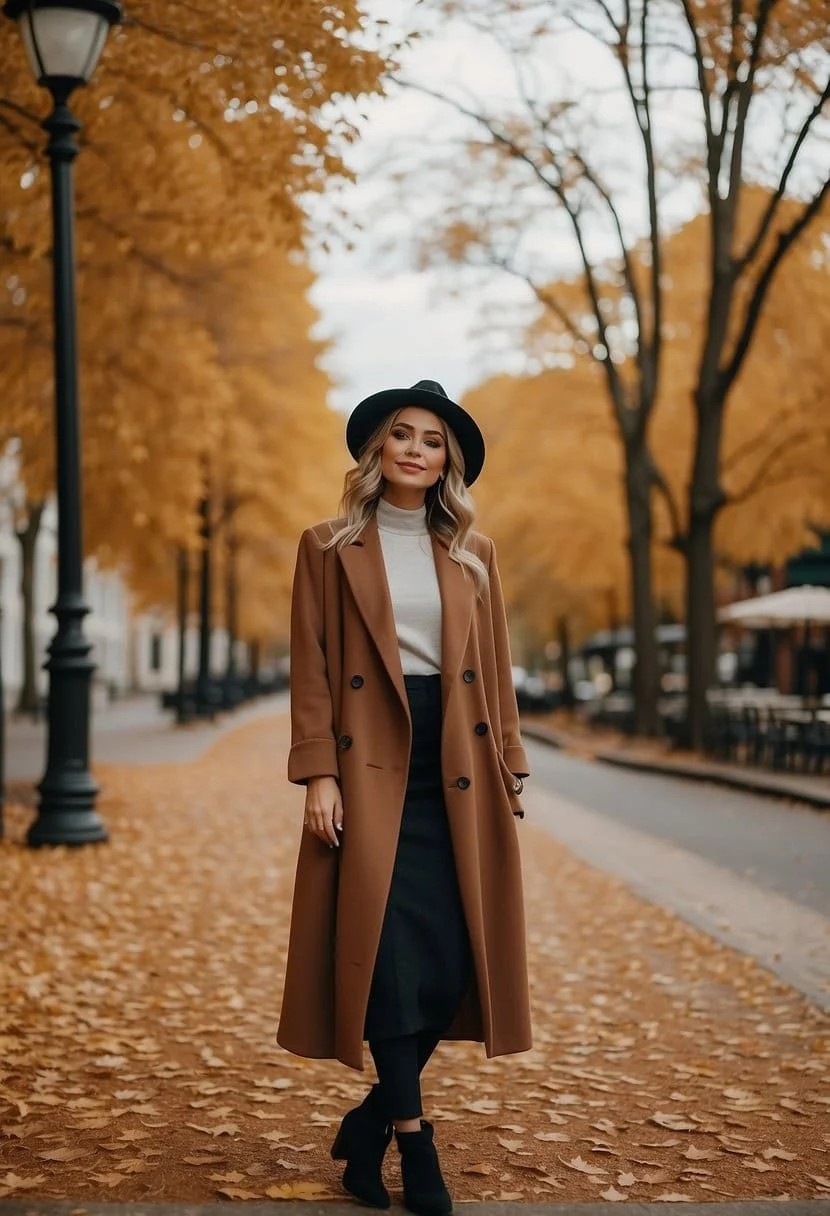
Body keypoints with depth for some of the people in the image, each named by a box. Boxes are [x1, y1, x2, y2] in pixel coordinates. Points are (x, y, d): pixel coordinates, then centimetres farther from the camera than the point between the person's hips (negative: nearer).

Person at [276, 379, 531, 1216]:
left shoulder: (472, 554, 14)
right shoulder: (329, 548, 5)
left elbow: (496, 670, 13)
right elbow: (312, 669, 0)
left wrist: (508, 768, 7)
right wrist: (318, 773, -9)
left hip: (457, 771, 3)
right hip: (372, 767, -3)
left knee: (455, 953, -1)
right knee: (388, 946, -11)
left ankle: (370, 1123, 17)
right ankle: (412, 1137, -1)